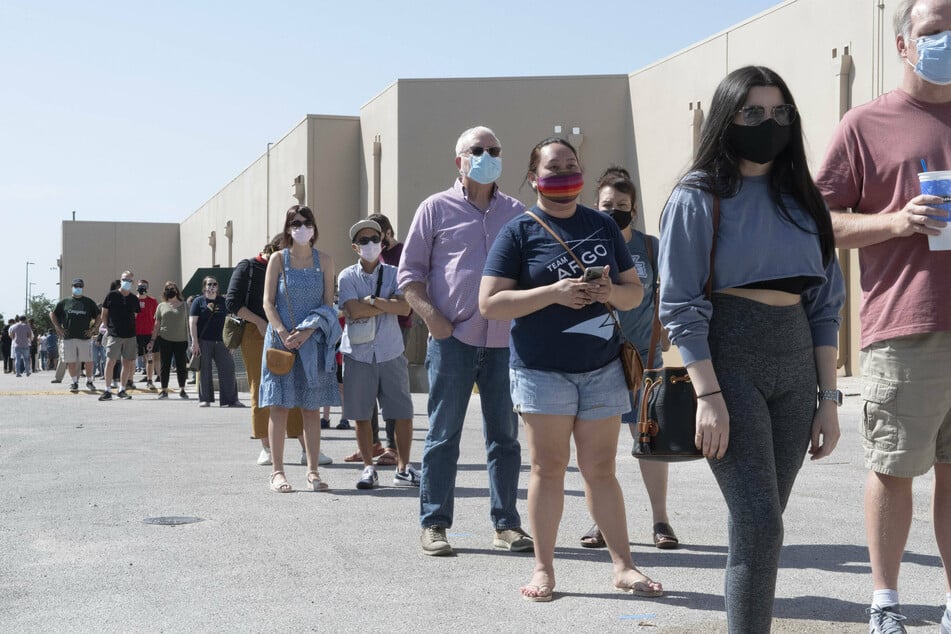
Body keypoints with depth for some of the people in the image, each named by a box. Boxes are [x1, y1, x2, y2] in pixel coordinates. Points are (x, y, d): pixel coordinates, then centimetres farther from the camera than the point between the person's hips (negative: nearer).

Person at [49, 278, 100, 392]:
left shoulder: (89, 302, 9)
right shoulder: (64, 302, 9)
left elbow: (99, 316, 13)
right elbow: (52, 314, 14)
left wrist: (93, 328, 1)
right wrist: (58, 328, 5)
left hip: (84, 337, 0)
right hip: (68, 337, 0)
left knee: (88, 361, -1)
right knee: (71, 361, 2)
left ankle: (89, 381, 15)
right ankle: (74, 382, 12)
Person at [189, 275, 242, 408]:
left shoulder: (223, 301, 13)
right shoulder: (199, 301, 3)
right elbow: (192, 322, -3)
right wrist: (194, 341, -12)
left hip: (220, 342, 3)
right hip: (203, 341, -3)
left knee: (228, 368, -5)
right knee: (204, 370, 1)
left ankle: (230, 399, -2)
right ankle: (204, 399, 10)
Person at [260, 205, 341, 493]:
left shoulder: (324, 261, 7)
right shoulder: (278, 259, 3)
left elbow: (328, 304, 4)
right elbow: (268, 302, 0)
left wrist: (307, 331, -11)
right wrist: (284, 334, -14)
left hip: (313, 341, 1)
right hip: (280, 338, -1)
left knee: (311, 408, 3)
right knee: (279, 406, -1)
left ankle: (312, 471, 8)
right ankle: (277, 472, 4)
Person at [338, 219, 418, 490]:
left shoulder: (393, 274, 6)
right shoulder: (347, 276, 3)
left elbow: (405, 307, -8)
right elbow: (354, 310, -12)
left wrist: (372, 300, -14)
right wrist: (388, 304, -6)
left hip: (390, 353, 1)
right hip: (358, 353, -1)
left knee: (403, 413, 1)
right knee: (361, 415, 5)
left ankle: (403, 468, 14)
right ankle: (368, 468, 17)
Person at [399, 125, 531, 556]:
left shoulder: (517, 213, 13)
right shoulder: (436, 208, 5)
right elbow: (410, 271, 4)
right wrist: (431, 315, -10)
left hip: (504, 341, 3)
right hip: (452, 339, -3)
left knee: (505, 435, 7)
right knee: (444, 434, 1)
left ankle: (506, 524, 15)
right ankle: (434, 524, 9)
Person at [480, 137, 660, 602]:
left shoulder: (603, 226, 11)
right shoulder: (519, 232, -1)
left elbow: (635, 291, 15)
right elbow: (490, 303, -8)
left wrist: (612, 292, -9)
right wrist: (554, 292, -18)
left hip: (602, 366, 3)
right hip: (542, 368, -3)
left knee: (600, 469, 8)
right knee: (549, 467, 2)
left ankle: (623, 565, 15)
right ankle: (543, 569, 13)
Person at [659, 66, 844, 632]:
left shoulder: (802, 198, 14)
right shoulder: (700, 197, -2)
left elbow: (825, 305, 13)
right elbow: (680, 306, -8)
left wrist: (828, 398, 7)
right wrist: (709, 395, -16)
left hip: (796, 368, 5)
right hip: (728, 360, -5)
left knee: (761, 527, 6)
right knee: (760, 525, -11)